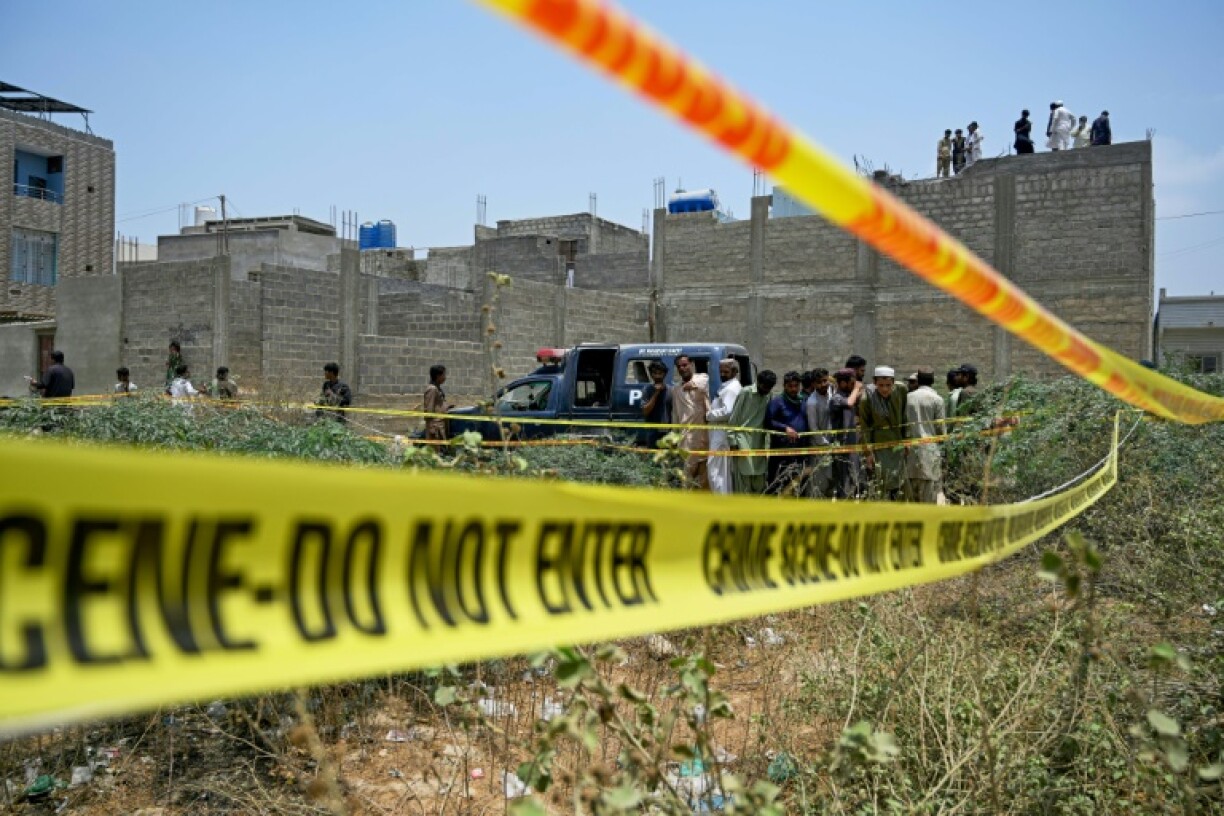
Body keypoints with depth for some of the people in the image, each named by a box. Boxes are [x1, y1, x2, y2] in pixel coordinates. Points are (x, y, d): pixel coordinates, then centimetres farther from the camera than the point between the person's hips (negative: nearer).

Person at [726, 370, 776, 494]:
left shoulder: (768, 397, 9)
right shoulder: (745, 393, -7)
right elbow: (733, 419, -7)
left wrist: (767, 443, 7)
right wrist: (733, 441, -11)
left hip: (759, 444, 6)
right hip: (743, 443, -6)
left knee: (760, 484, 7)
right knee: (743, 483, -5)